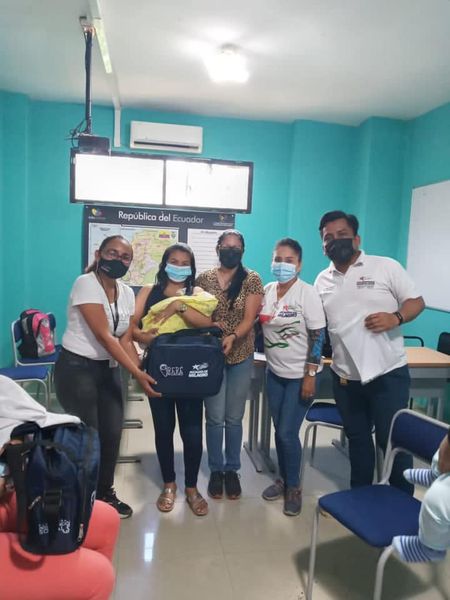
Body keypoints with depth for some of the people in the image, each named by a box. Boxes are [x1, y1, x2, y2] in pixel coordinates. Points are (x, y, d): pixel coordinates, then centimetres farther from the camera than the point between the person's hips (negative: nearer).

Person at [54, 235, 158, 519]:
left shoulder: (127, 293, 3)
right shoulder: (86, 283, -18)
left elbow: (125, 340, 1)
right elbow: (104, 336, -24)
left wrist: (141, 371, -14)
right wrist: (137, 373, -26)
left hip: (109, 369, 7)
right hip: (77, 369, -6)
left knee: (113, 434, 9)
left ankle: (105, 493, 31)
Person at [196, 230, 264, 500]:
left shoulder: (252, 279, -2)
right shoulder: (204, 279, 3)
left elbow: (249, 319, -9)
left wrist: (232, 337, -27)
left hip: (241, 356, 0)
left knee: (234, 418, 9)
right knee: (215, 417, 4)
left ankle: (232, 470, 26)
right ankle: (216, 470, 22)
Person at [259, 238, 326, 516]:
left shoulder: (307, 293, -14)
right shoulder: (267, 290, 2)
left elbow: (318, 336, -15)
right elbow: (259, 326, 12)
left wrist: (310, 375, -17)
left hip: (300, 374, -5)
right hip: (275, 372, 5)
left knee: (288, 433, -1)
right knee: (279, 431, 14)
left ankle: (294, 487, 21)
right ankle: (283, 479, 33)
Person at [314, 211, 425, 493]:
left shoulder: (386, 266, -5)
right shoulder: (323, 281, 8)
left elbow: (416, 301, -4)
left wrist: (395, 318, -23)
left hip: (388, 372, -4)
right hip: (345, 376, 5)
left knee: (393, 440, 6)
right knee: (357, 438, 18)